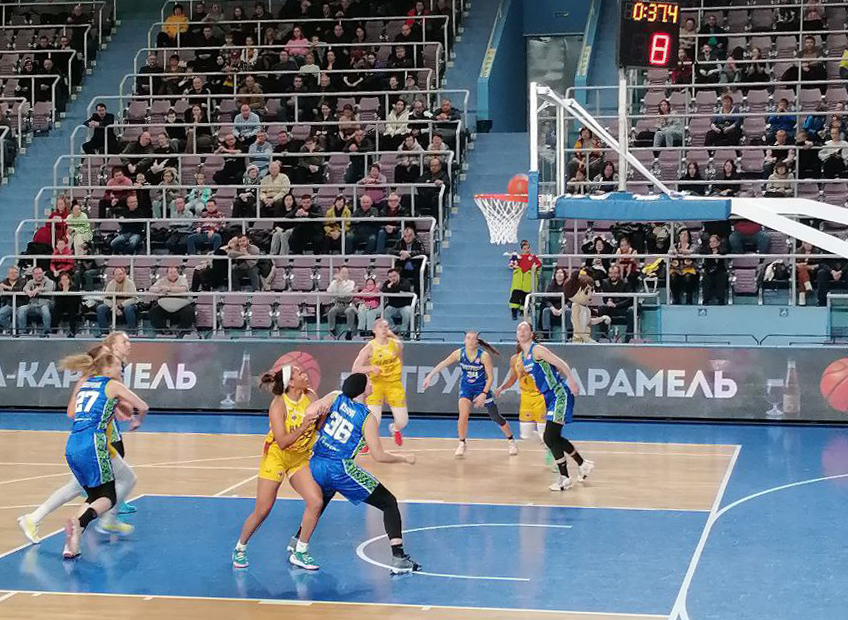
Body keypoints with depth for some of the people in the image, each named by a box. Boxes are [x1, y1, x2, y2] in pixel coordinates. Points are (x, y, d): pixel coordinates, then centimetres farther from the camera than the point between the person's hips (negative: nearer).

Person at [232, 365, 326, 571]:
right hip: (276, 456, -5)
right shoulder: (278, 405, -22)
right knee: (262, 511, -3)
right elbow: (282, 442, -27)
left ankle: (300, 553, 2)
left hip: (301, 459, 5)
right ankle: (240, 549, 20)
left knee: (316, 502, -12)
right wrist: (304, 426, -37)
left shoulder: (311, 397, -8)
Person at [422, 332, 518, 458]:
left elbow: (490, 377, -17)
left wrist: (483, 394, -23)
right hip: (466, 388, 1)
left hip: (482, 388, -1)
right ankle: (462, 444, 2)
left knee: (496, 417, 5)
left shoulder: (484, 355, -21)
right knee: (463, 414, -19)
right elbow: (443, 364, -6)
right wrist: (430, 376, -11)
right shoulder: (459, 353, -15)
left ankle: (511, 441, 26)